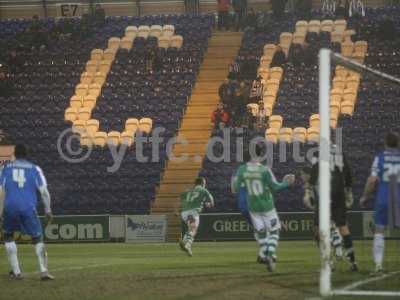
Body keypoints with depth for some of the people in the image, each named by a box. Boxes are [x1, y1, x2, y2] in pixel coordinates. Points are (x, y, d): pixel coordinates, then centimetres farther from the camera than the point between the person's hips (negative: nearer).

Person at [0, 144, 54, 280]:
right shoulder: (34, 169, 9)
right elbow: (44, 191, 3)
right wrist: (48, 210, 10)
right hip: (28, 208, -1)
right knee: (37, 238, 7)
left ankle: (16, 271, 15)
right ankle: (43, 271, -8)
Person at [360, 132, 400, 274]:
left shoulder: (380, 157, -1)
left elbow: (372, 180, -5)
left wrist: (365, 196, 7)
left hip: (383, 198, 0)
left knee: (379, 231, 8)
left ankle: (378, 264, -3)